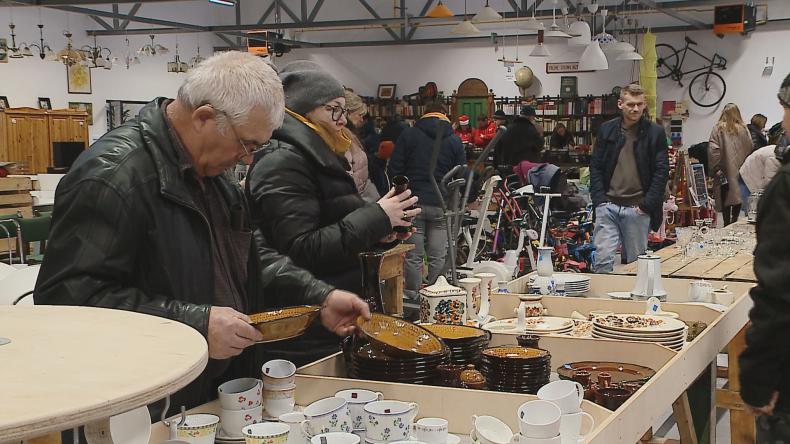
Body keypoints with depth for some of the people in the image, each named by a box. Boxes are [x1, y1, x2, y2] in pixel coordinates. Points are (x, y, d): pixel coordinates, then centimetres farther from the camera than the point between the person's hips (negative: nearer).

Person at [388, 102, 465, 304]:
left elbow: (394, 169, 0)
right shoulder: (455, 141, 7)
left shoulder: (408, 135, 3)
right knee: (438, 257, 6)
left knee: (413, 256, 3)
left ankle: (412, 299, 6)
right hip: (442, 204, 1)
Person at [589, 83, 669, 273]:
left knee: (634, 262, 7)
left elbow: (662, 171, -1)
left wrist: (646, 204, -8)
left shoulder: (655, 133, 2)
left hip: (637, 208, -1)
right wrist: (599, 199, -3)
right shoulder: (606, 129, 8)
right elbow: (596, 167, 9)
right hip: (608, 205, 1)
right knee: (602, 258, -7)